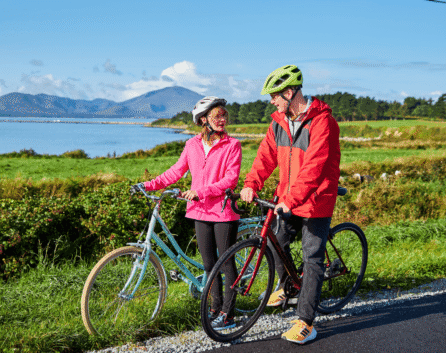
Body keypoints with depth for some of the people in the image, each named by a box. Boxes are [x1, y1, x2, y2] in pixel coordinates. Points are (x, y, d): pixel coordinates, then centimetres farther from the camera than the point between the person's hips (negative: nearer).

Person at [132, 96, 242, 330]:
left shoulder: (232, 145, -7)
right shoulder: (192, 145, 6)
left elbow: (231, 179, -14)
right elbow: (177, 171, 12)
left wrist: (201, 191, -22)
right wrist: (150, 185, 2)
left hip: (224, 213, -4)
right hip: (201, 212, 4)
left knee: (226, 262, 2)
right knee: (209, 264, 12)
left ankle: (227, 313, 13)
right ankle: (216, 305, 27)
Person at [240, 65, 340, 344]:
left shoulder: (321, 121, -19)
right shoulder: (280, 121, 5)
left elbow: (313, 166, -27)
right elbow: (267, 154, 5)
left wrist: (291, 199, -33)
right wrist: (251, 184, -10)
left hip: (316, 201, -7)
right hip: (287, 199, 7)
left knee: (312, 260, -2)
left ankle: (306, 323, 3)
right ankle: (285, 286, 42)